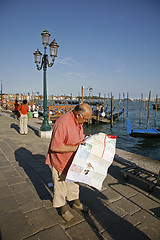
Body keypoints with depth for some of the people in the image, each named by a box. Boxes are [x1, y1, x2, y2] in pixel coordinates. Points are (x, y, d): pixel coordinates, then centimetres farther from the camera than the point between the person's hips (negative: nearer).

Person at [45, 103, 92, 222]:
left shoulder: (78, 121, -3)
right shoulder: (63, 123, -32)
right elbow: (56, 147, -33)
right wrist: (75, 147, -29)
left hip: (73, 160, 8)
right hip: (60, 161, -8)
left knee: (74, 181, 25)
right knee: (61, 184, 13)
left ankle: (76, 203, 49)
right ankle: (63, 209, 38)